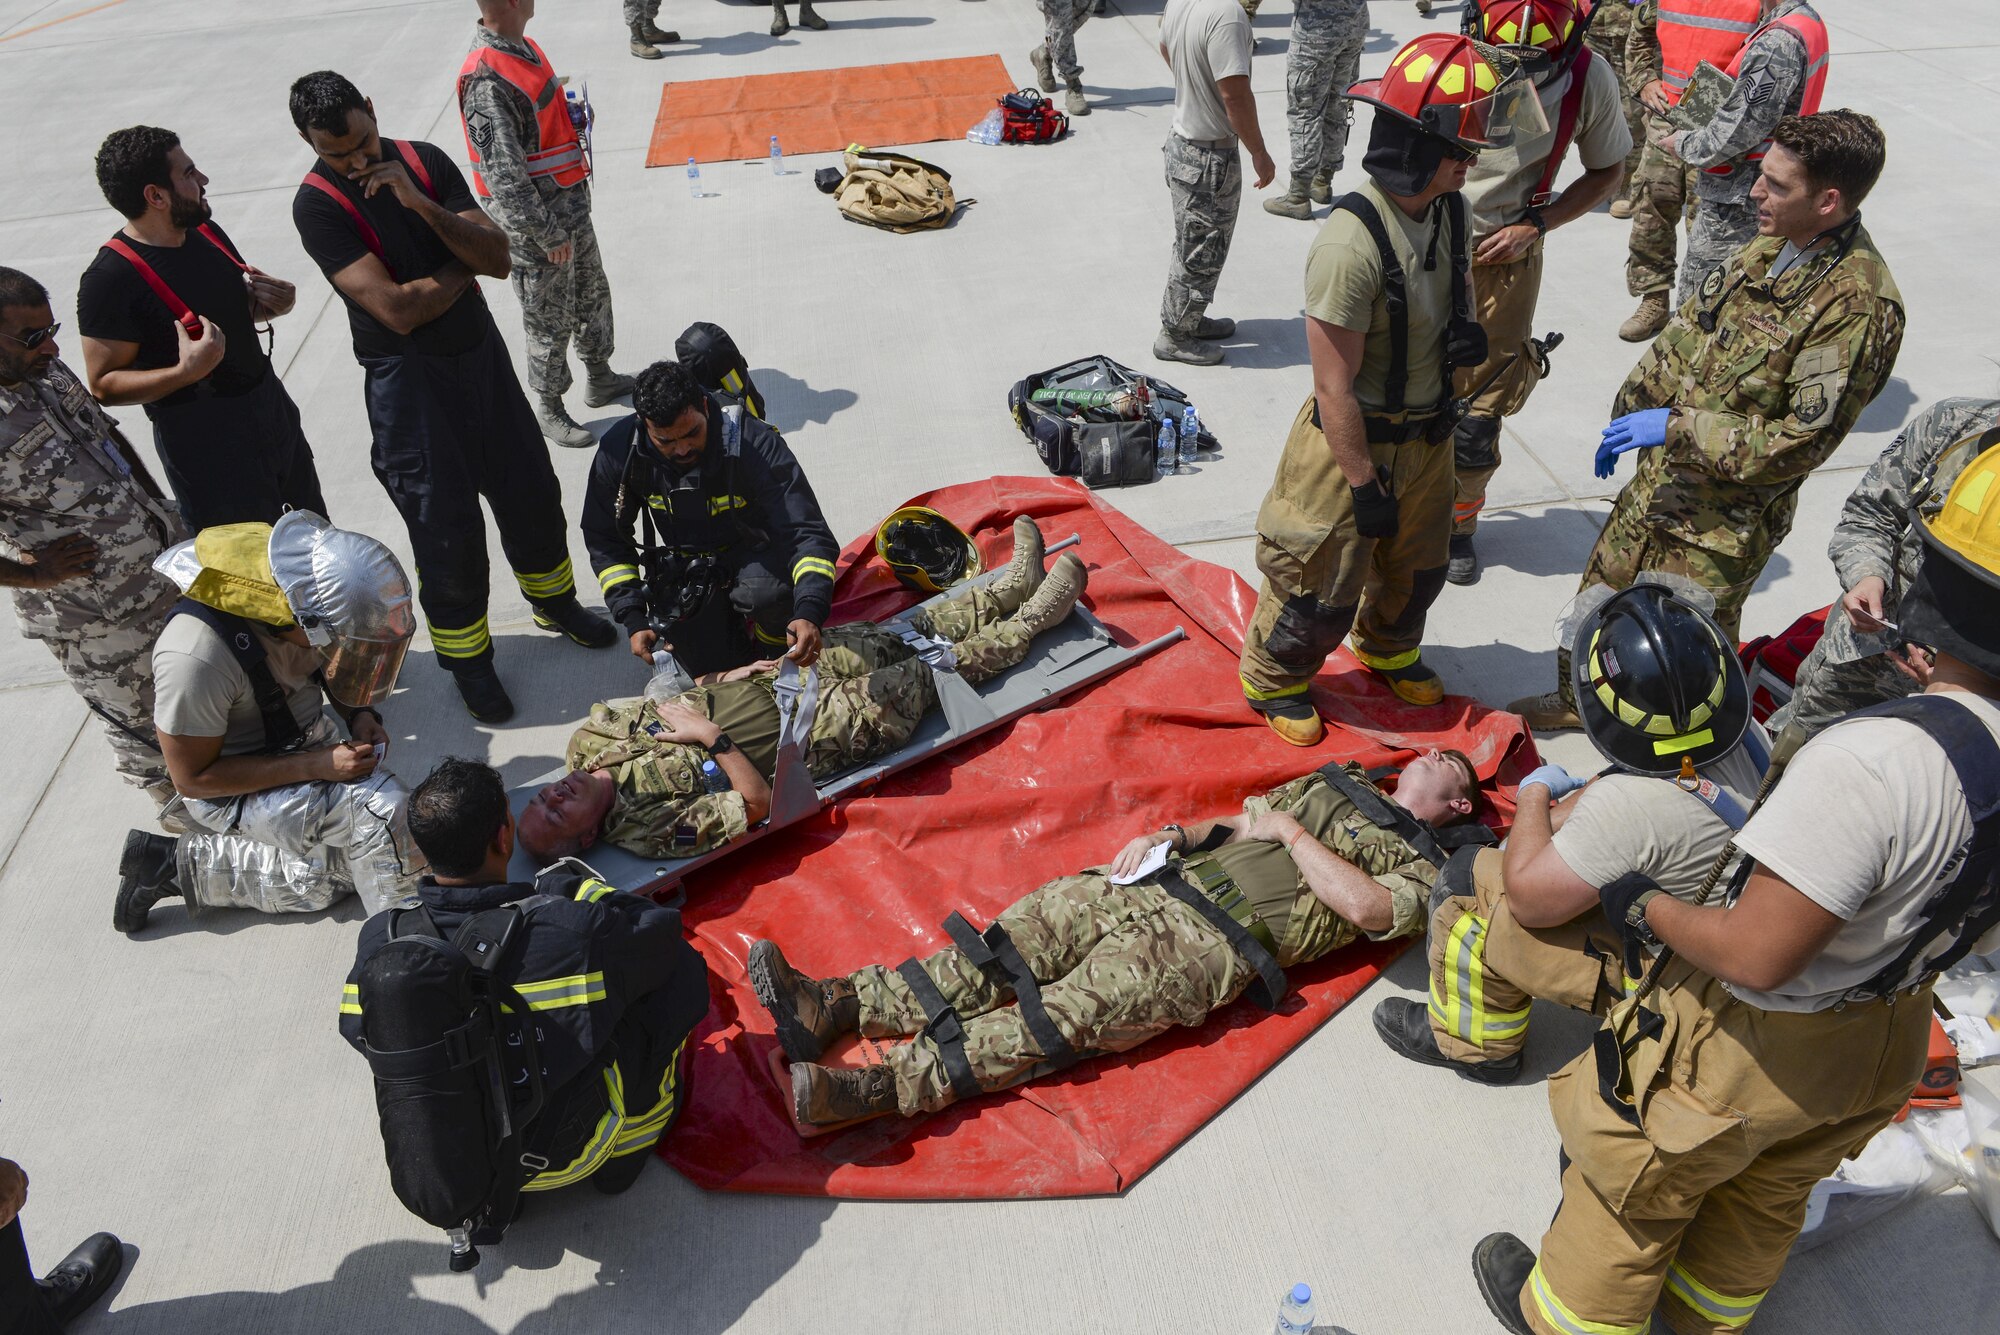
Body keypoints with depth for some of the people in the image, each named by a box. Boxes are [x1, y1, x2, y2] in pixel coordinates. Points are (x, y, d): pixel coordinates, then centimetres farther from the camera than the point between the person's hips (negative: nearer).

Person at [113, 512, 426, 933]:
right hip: (229, 784, -7)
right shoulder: (196, 657, -34)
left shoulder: (307, 592, -15)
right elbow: (193, 777, -21)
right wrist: (317, 766, -26)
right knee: (385, 813, -23)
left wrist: (360, 715, -12)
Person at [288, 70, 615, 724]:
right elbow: (398, 308, -24)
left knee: (530, 489, 16)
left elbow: (499, 258, -9)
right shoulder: (318, 204, -16)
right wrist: (466, 261, -9)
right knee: (447, 527, 1)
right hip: (408, 379, -5)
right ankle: (466, 657, 22)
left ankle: (554, 601, 41)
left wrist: (422, 204, -22)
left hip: (480, 350, 5)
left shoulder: (423, 159, -1)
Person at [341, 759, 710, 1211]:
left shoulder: (379, 941, -18)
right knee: (679, 964, 4)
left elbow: (356, 1031, 1)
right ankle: (624, 1154, 25)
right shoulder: (571, 933, -31)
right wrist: (574, 885, 3)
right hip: (558, 1162, -4)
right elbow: (661, 926, -11)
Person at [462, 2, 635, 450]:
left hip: (571, 208, 9)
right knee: (551, 323, 7)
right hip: (536, 227, -9)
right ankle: (548, 411, 26)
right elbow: (503, 175, -26)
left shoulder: (522, 45, 2)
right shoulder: (486, 78, -26)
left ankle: (599, 379, 44)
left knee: (593, 296, 24)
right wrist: (547, 235, -22)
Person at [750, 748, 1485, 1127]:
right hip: (1159, 882, 6)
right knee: (1019, 936, -13)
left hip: (1218, 943, -6)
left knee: (1062, 1017, -23)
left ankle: (877, 1088, -36)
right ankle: (835, 1005, -20)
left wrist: (1291, 832, -3)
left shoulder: (1420, 869, 11)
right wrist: (1167, 836, 9)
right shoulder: (1332, 783, 31)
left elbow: (1366, 907, -11)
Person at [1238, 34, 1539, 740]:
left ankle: (1389, 649, 55)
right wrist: (1365, 485, -20)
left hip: (1427, 434, 8)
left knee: (1417, 565, 26)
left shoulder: (1450, 210, -3)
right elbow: (1335, 387, -26)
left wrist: (1468, 335, -9)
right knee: (1324, 587, 8)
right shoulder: (1352, 242, -30)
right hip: (1357, 442, -8)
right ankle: (1273, 680, 35)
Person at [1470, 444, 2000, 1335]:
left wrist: (1645, 908, -18)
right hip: (1887, 1040, 8)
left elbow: (1756, 955, -35)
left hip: (1748, 1042, -7)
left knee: (1632, 1191, 22)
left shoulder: (1874, 761, -41)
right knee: (1767, 1197, 34)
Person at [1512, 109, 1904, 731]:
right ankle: (1579, 698, 49)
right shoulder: (1773, 245, 0)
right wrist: (1631, 411, 14)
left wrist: (1677, 427, -22)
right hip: (1660, 479, 8)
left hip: (1723, 521, -8)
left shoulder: (1860, 305, -25)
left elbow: (1799, 442, -25)